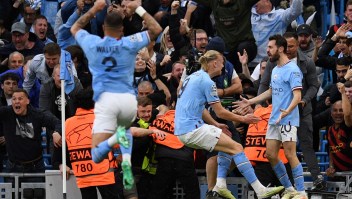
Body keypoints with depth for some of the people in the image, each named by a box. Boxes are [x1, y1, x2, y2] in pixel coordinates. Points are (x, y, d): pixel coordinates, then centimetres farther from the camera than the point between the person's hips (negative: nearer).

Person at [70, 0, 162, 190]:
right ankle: (126, 162, 5)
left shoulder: (92, 43, 8)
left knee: (97, 156, -2)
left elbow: (75, 28, 30)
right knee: (125, 127, 37)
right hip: (128, 99, 1)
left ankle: (116, 138, -36)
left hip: (105, 99, -1)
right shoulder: (128, 44, 3)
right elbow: (156, 30, 15)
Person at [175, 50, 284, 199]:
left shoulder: (193, 77, 17)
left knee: (228, 147, 20)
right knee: (236, 148, -8)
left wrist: (216, 125, 29)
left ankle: (220, 185, 4)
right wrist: (243, 119, 4)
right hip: (193, 129, -10)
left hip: (182, 129, 10)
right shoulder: (207, 82, -11)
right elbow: (220, 112, -9)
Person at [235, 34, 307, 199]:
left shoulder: (292, 70, -12)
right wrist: (250, 102, 27)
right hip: (274, 120, 9)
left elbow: (297, 96, -20)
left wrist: (287, 111, -36)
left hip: (288, 120, -9)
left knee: (290, 155, -10)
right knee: (271, 155, 6)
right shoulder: (275, 70, 15)